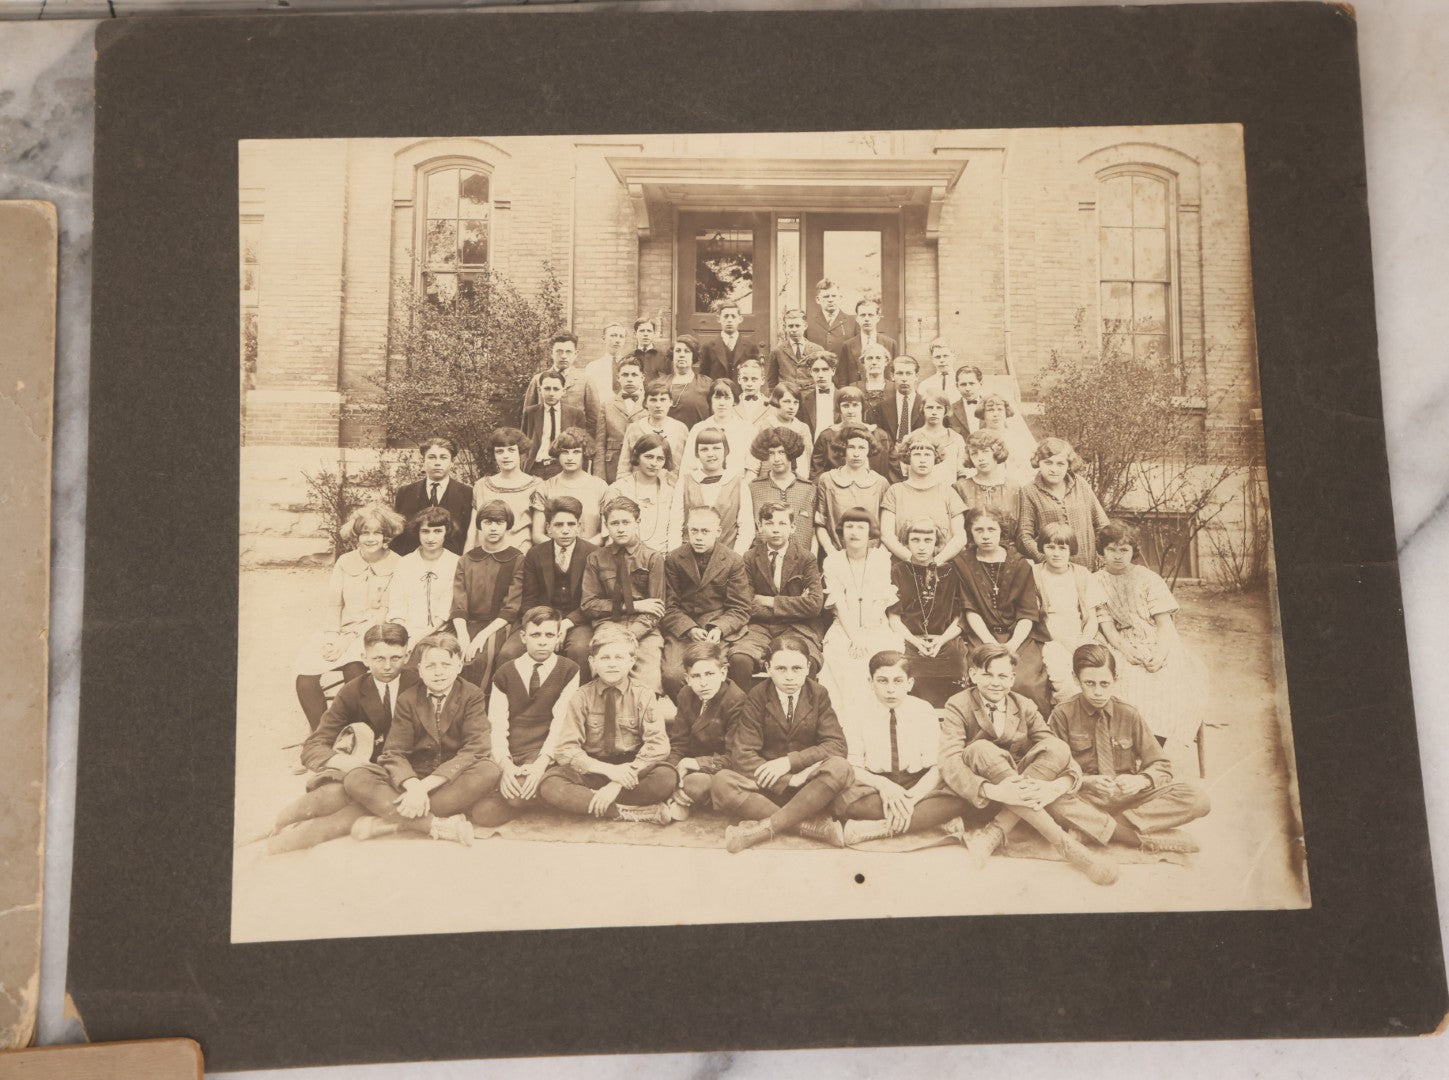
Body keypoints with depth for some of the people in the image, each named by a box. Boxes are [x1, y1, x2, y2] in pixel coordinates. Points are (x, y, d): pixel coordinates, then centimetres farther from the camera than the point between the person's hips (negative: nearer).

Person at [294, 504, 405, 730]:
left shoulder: (397, 565, -1)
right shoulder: (344, 562, 15)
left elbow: (386, 611, -7)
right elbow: (334, 604, 12)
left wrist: (351, 637, -14)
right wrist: (333, 635, -7)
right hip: (340, 633, 4)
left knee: (353, 669, -35)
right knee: (305, 677, -19)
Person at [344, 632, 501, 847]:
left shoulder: (472, 696, -6)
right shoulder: (407, 699, 0)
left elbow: (474, 749, -17)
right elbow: (394, 752, -8)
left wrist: (425, 785, -27)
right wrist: (413, 786, -31)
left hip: (453, 778, -1)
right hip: (412, 775, 2)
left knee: (489, 772, -33)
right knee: (355, 779, -22)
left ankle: (390, 819, -31)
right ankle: (439, 825, -36)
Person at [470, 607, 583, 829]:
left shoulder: (568, 671, 4)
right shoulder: (505, 673, 11)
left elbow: (561, 722, -6)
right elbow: (496, 724, 1)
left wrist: (541, 763, -21)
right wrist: (505, 765, -17)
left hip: (543, 753, -3)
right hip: (508, 756, 3)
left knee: (519, 796, -33)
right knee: (482, 814, -20)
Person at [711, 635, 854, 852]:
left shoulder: (818, 695, 0)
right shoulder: (756, 698, -5)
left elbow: (836, 745, -9)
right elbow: (742, 756, -13)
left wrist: (790, 761, -21)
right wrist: (790, 781, -24)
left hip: (808, 787, 1)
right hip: (768, 785, 0)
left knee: (839, 768, -30)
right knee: (722, 782, -30)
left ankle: (765, 828, -31)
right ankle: (814, 825, -32)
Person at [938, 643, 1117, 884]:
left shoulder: (1025, 707, 6)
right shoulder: (958, 707, -5)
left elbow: (1063, 755, -6)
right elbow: (949, 762, -21)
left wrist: (1058, 785, -31)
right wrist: (992, 790, -40)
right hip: (981, 798, -3)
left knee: (1057, 747, -21)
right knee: (980, 750, -34)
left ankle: (994, 832, -30)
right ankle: (1064, 843, -37)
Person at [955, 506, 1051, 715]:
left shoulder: (1020, 565, 10)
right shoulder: (963, 564, 8)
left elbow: (1027, 614, 3)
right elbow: (970, 611, 0)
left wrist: (1011, 645, -14)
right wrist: (992, 644, -13)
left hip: (1019, 637, 1)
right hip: (982, 637, -1)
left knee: (1024, 681, -27)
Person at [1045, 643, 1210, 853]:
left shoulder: (1129, 715, 3)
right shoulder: (1063, 715, -4)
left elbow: (1161, 765, 5)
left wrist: (1140, 781, -18)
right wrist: (1086, 781, -24)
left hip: (1127, 795, 3)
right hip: (1085, 797, -3)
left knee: (1197, 798, -21)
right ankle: (1144, 838, -31)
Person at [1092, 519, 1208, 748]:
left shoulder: (1148, 578, 9)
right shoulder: (1097, 581, 9)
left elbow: (1165, 622, 2)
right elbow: (1106, 625, 0)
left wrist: (1160, 654, -16)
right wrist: (1127, 651, -18)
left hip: (1158, 646, 1)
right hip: (1122, 648, -1)